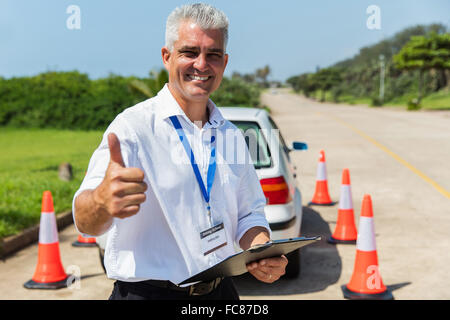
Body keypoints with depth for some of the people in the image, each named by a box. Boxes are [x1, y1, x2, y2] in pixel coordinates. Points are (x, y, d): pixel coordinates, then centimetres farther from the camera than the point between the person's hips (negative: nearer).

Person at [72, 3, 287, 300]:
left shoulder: (232, 136, 6)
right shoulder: (134, 125, -14)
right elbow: (86, 222, -27)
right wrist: (100, 201, -51)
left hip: (221, 290, 6)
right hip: (147, 292, -5)